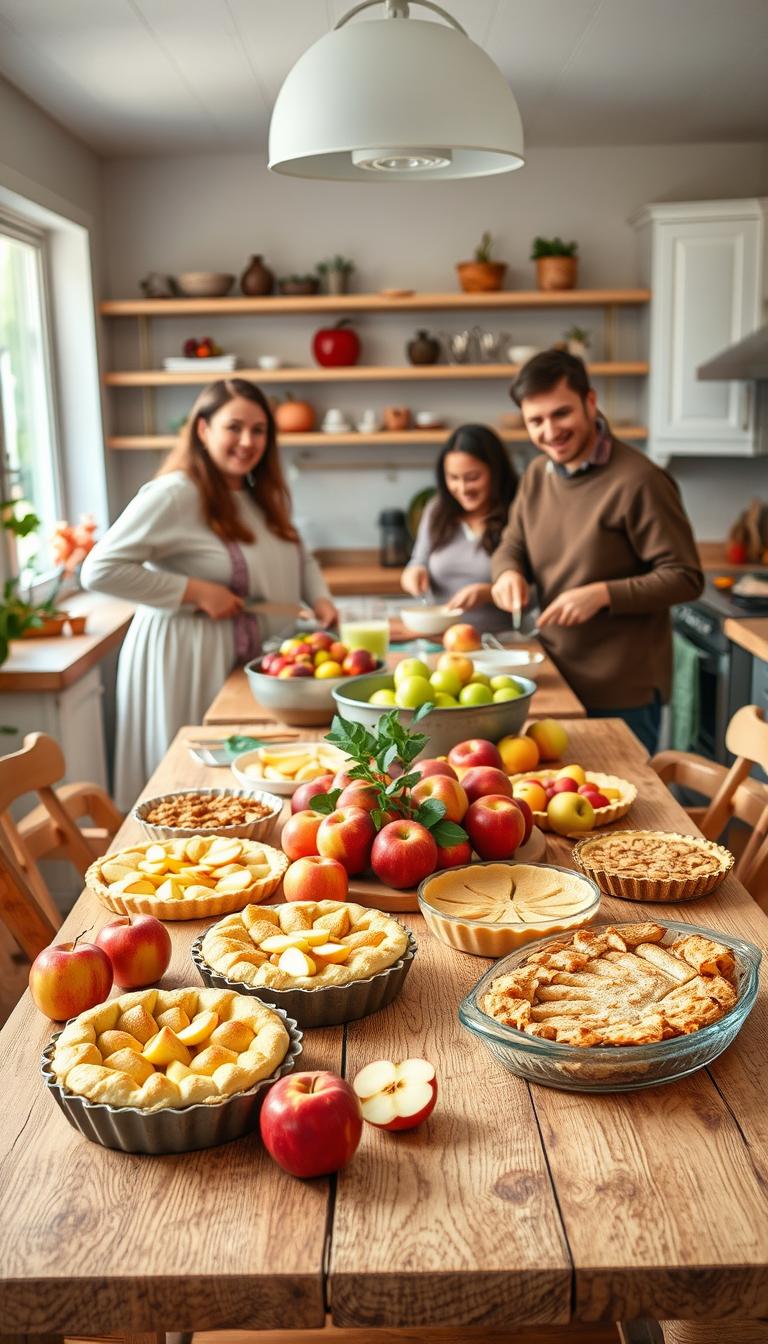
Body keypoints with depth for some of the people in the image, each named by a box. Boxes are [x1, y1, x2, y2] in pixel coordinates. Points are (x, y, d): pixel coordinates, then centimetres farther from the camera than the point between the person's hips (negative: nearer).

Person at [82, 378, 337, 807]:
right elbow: (100, 570, -20)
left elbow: (299, 556, 25)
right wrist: (196, 592, -21)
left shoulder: (260, 496, 11)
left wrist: (320, 598, 3)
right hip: (187, 662, -8)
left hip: (251, 662, 8)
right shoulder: (175, 494, -15)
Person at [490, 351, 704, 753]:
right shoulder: (536, 476, 6)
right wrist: (508, 572, -7)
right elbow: (511, 546, 16)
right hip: (556, 679, 7)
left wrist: (603, 594, -26)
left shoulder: (638, 481, -17)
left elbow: (685, 578, -15)